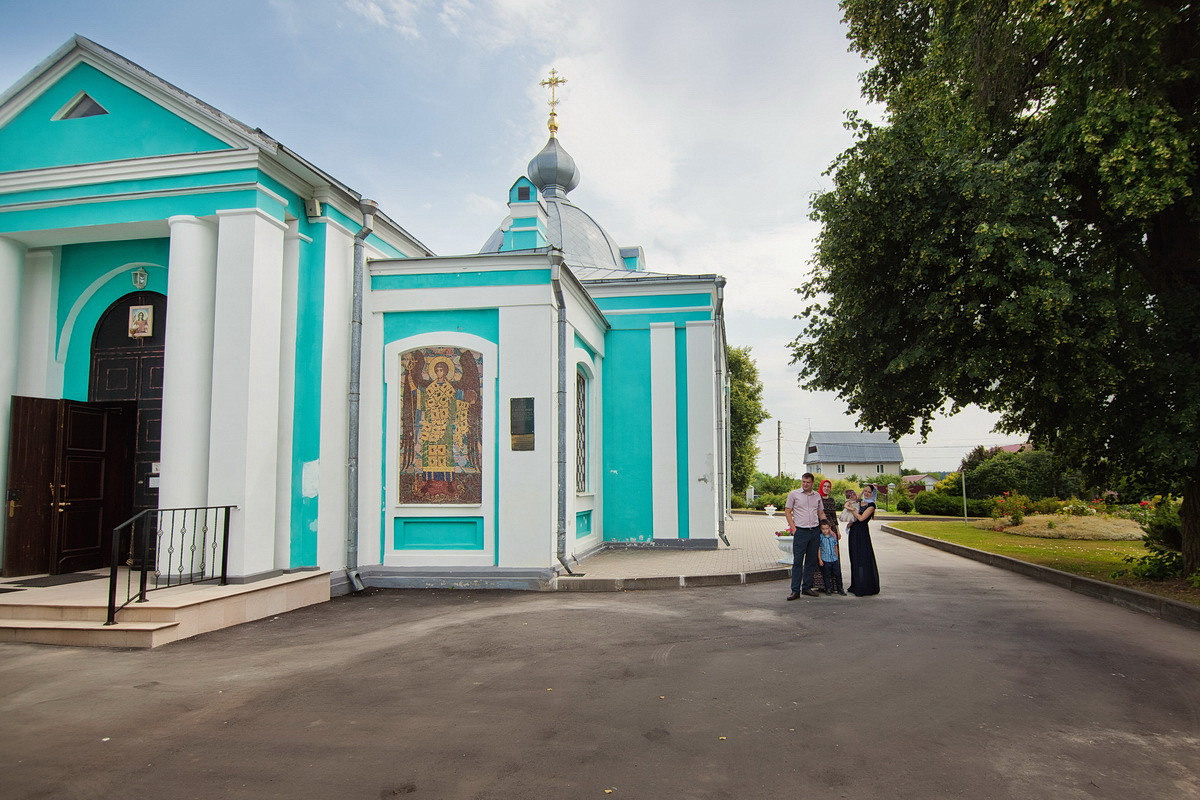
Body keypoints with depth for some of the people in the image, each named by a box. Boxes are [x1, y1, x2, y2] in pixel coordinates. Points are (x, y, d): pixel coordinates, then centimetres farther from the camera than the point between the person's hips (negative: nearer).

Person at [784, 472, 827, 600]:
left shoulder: (817, 496, 12)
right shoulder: (793, 494, 0)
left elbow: (821, 513, 20)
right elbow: (787, 511, 0)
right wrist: (793, 529, -8)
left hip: (815, 531, 4)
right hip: (800, 531, -4)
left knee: (812, 561, 8)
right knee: (797, 561, -6)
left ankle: (807, 588, 17)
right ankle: (795, 591, -4)